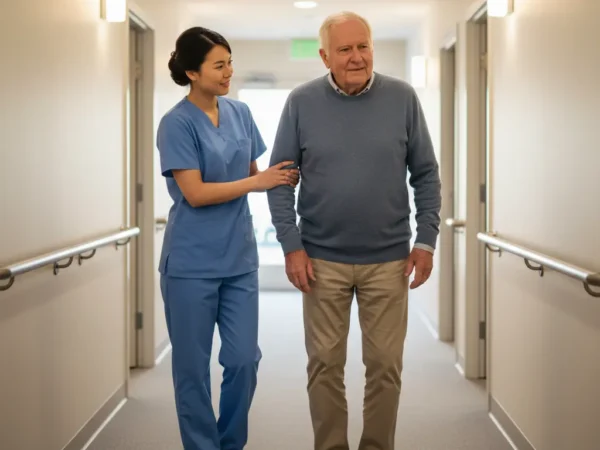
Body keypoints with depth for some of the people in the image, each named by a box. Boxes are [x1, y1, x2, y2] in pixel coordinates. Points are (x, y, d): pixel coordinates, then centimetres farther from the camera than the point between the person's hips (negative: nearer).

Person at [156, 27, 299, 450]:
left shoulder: (240, 113, 6)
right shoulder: (177, 124, -11)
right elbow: (195, 193, -17)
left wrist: (282, 178, -6)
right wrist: (258, 182, -16)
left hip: (239, 258, 5)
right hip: (192, 263, -5)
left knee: (244, 359, 7)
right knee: (193, 366, 6)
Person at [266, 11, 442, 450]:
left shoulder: (403, 98, -2)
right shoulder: (301, 102, -4)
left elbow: (426, 174, 3)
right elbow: (280, 179, -1)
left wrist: (426, 240, -2)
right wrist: (291, 246, -7)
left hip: (388, 259, 1)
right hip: (323, 259, 0)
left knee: (386, 365, 7)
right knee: (325, 364, 8)